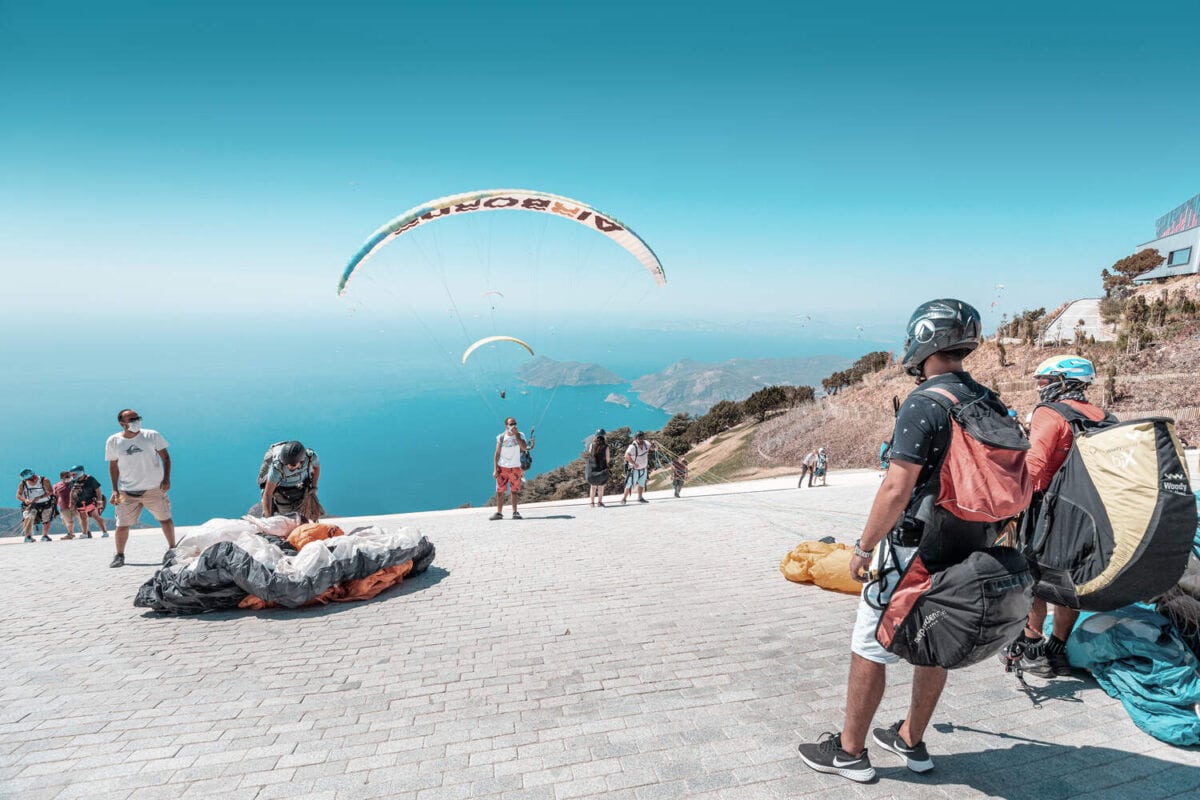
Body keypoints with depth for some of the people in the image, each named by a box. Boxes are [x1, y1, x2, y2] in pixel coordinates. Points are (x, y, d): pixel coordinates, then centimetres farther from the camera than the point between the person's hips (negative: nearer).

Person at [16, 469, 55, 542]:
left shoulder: (44, 481, -16)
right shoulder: (23, 484, -8)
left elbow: (50, 491, -20)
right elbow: (18, 495, -10)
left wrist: (39, 497, -34)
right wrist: (25, 500, -31)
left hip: (45, 504, 0)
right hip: (30, 504, 0)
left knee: (46, 520, 7)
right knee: (28, 518, -23)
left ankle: (45, 536, 24)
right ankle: (27, 536, -19)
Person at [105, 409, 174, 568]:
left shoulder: (152, 436, -6)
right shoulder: (113, 441, -1)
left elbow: (165, 456, 0)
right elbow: (113, 466, 7)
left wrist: (166, 478, -11)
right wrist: (114, 490, 2)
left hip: (154, 488, -1)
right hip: (127, 492, 1)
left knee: (165, 519, 6)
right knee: (122, 525, 1)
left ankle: (173, 550, 21)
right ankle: (119, 555, 20)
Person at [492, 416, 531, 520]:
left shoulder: (520, 435, 2)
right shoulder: (501, 437, 1)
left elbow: (524, 447, -16)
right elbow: (497, 454, 1)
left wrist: (516, 434, -17)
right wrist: (495, 469, -5)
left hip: (515, 468, 0)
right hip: (502, 468, 0)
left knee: (514, 491, 2)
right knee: (499, 491, -1)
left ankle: (515, 512, 10)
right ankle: (499, 513, 7)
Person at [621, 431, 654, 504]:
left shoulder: (645, 443, -6)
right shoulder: (632, 446, -26)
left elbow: (652, 448, 10)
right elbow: (627, 456, -37)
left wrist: (652, 445, -14)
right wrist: (634, 463, -43)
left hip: (644, 468, 7)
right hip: (634, 469, -7)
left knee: (641, 483, 17)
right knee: (630, 484, -5)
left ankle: (640, 498, 31)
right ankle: (624, 498, 6)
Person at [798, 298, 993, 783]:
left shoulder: (923, 404, -20)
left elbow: (897, 489, -24)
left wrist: (863, 548, -14)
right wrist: (985, 542, 21)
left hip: (913, 551, -8)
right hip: (965, 556, 8)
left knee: (869, 650, 5)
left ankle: (849, 751, 18)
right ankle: (911, 741, 35)